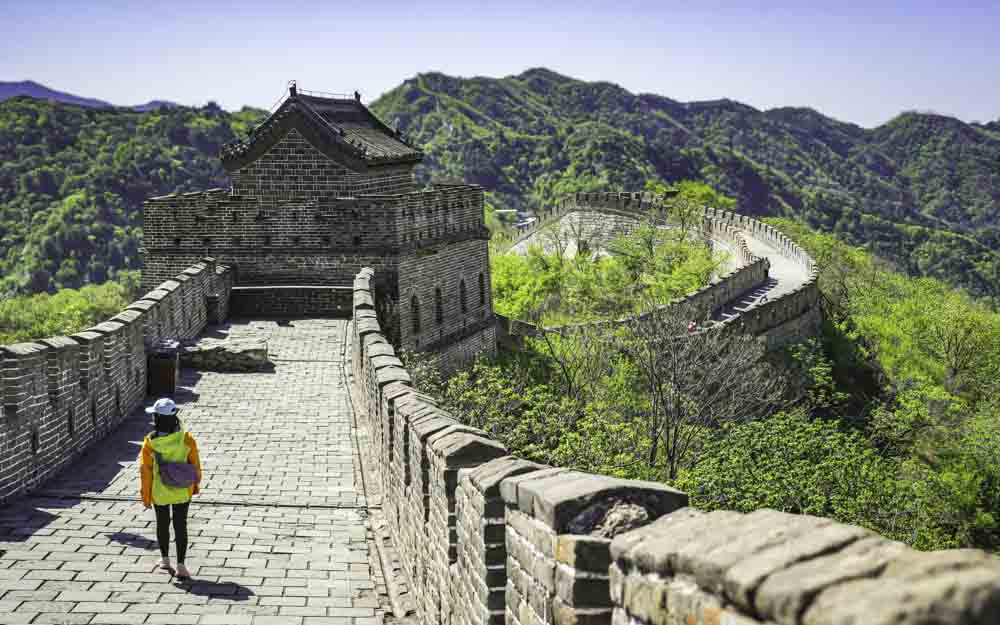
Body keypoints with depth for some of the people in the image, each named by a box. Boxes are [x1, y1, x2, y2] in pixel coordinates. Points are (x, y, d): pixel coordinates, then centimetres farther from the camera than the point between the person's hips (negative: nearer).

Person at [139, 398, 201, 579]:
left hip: (159, 491, 0)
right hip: (182, 491, 0)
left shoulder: (150, 442, -18)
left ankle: (165, 559, 34)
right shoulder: (186, 439, -15)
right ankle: (180, 566, 4)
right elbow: (195, 464, -5)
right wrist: (195, 484, 12)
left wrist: (145, 495, 2)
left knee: (162, 524, 19)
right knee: (180, 526, 6)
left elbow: (145, 470, -11)